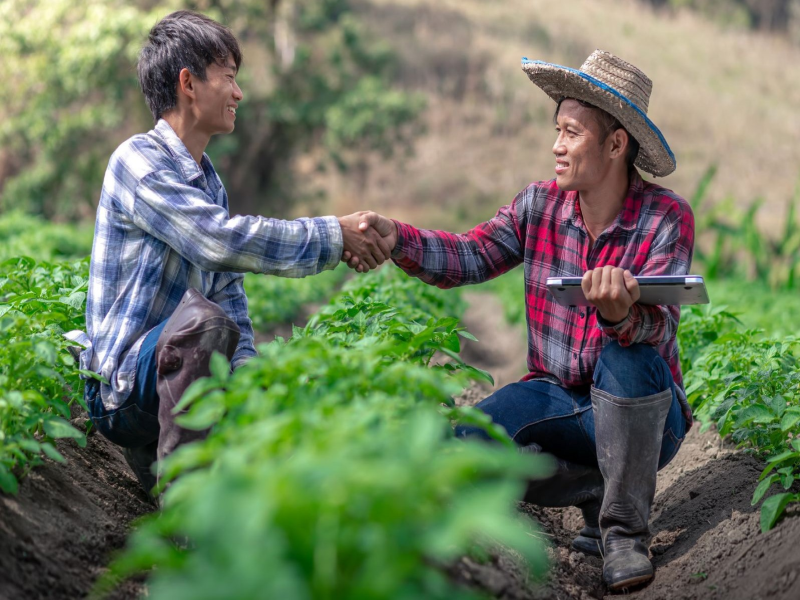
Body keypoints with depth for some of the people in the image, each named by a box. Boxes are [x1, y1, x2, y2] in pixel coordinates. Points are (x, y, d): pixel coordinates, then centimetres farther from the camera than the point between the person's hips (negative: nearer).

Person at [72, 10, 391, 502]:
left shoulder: (209, 181, 16)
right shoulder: (138, 161, -12)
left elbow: (230, 292, 15)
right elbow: (222, 240, -26)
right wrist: (335, 235, -19)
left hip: (182, 375, 9)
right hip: (126, 383, -9)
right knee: (201, 317, -38)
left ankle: (157, 448, 13)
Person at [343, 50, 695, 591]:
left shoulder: (667, 218, -13)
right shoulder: (540, 205, -1)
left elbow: (659, 326, -27)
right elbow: (471, 256, -7)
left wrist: (623, 312, -52)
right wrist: (396, 238, -26)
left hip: (642, 411, -3)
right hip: (558, 399, 3)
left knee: (627, 359, -38)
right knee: (465, 447, -24)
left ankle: (625, 528, -18)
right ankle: (596, 494, -1)